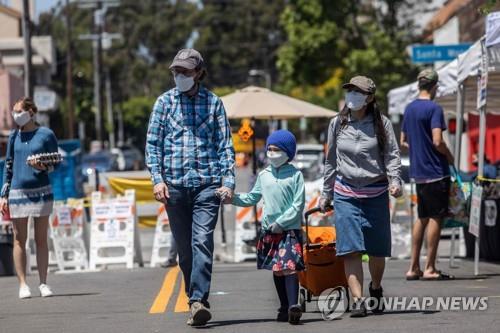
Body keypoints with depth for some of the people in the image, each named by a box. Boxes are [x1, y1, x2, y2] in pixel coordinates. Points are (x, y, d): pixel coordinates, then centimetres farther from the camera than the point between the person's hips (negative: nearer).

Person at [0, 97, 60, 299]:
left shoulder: (46, 135, 0)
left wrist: (43, 166, -18)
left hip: (41, 191, -2)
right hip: (17, 192, 2)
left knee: (41, 239, 3)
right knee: (20, 240, 1)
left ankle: (43, 283, 8)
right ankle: (23, 284, 4)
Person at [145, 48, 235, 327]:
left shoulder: (213, 102, 7)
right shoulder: (165, 102, 9)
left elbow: (225, 145, 7)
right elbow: (153, 143, 7)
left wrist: (228, 180, -3)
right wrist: (157, 179, -4)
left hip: (207, 183, -2)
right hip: (174, 185, 2)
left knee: (202, 242, -16)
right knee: (184, 248, 6)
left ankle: (198, 301, -23)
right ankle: (197, 302, 15)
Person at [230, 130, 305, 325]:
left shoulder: (295, 175, -3)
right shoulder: (264, 175, 11)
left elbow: (298, 204, -7)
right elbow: (252, 198, 17)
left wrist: (281, 223, -13)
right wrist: (233, 198, 2)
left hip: (290, 229, -5)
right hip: (269, 230, 5)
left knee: (289, 267, -18)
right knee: (276, 270, 8)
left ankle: (293, 305, -29)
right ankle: (284, 308, 15)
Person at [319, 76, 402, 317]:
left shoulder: (381, 123, 1)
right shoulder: (337, 124, 7)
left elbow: (392, 155, -1)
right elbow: (331, 161, 16)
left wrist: (395, 181, -18)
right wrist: (326, 193, 18)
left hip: (376, 193, -1)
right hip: (346, 193, 1)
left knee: (377, 250, 6)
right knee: (351, 249, -12)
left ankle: (375, 288, 34)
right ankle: (358, 301, -14)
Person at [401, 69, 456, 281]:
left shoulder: (409, 109, 11)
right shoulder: (434, 109, -13)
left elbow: (403, 142, 17)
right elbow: (437, 141, -21)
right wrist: (449, 157, -5)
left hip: (417, 172, 8)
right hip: (436, 171, -8)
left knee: (422, 218, 13)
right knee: (436, 218, -3)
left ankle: (413, 267, 13)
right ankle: (430, 268, -3)